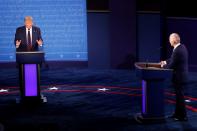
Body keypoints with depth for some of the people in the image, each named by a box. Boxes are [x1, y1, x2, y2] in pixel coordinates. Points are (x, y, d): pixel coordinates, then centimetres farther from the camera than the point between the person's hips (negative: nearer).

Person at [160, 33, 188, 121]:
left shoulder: (177, 51, -25)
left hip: (179, 77, -10)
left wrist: (163, 66, -3)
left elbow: (171, 65, -20)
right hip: (182, 75, 10)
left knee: (180, 97, 0)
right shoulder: (182, 47, 6)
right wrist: (166, 62, 13)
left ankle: (183, 116, 7)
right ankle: (177, 114, 28)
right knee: (178, 95, 18)